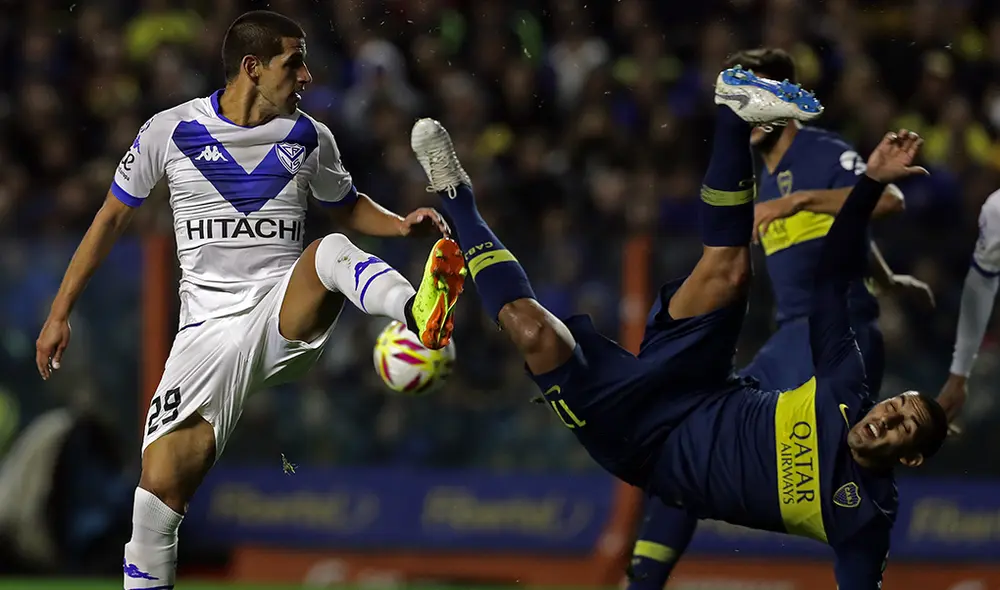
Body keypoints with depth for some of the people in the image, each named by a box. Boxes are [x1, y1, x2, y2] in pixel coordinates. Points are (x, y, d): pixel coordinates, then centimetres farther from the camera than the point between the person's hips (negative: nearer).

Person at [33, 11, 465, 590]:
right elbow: (111, 219, 13)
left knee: (331, 251, -34)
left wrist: (399, 223, 5)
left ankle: (419, 314, -63)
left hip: (287, 314, 0)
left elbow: (349, 208, 27)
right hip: (211, 323, 0)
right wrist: (60, 314, 13)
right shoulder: (171, 130, 2)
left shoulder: (310, 138, 8)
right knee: (162, 478, -17)